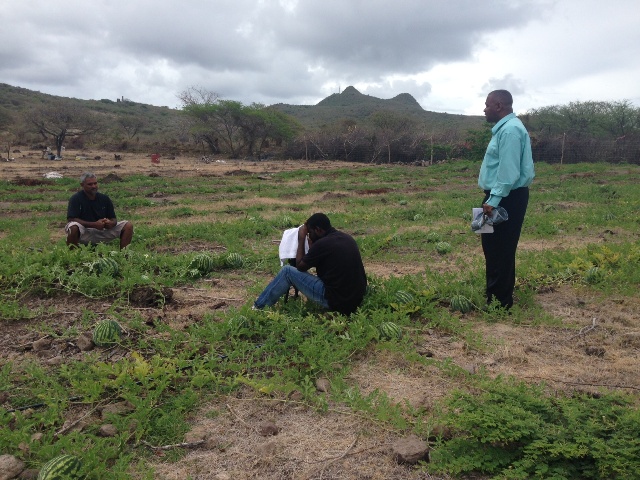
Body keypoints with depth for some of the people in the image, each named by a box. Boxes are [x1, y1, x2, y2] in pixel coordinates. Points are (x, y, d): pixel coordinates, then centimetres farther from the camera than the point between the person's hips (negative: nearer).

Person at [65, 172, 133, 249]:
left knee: (128, 225, -9)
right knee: (74, 227, -39)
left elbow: (113, 219, 9)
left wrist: (111, 223, -18)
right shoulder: (76, 199, -6)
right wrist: (94, 224, -25)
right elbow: (71, 219, -16)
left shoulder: (104, 198, 6)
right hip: (84, 233, -4)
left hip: (102, 231, 4)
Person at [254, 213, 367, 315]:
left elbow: (300, 266, 0)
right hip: (357, 299, 8)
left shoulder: (322, 243, -15)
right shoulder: (347, 238, 8)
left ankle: (260, 306, 17)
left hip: (336, 301, -8)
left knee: (287, 271, 2)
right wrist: (312, 244, 19)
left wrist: (301, 239, 7)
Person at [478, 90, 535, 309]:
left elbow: (509, 170, -24)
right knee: (493, 248, 16)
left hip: (506, 199, -11)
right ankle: (495, 294, 27)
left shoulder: (510, 129, -17)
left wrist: (494, 200, -24)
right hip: (501, 196, 11)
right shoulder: (504, 127, 17)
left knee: (500, 250, -4)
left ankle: (500, 300, 5)